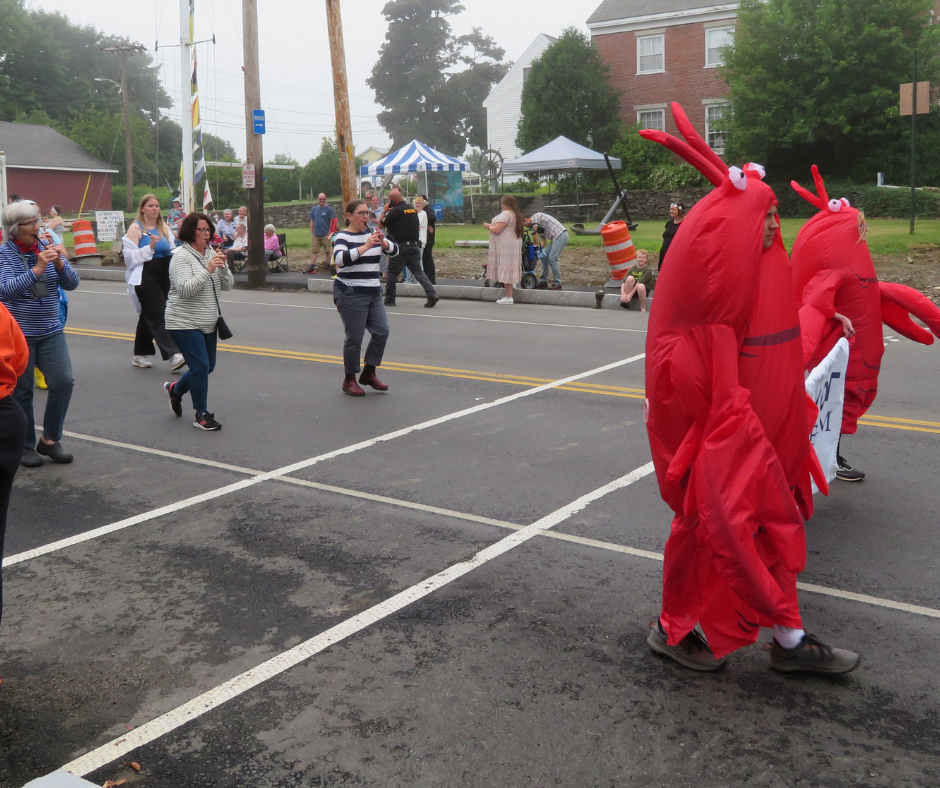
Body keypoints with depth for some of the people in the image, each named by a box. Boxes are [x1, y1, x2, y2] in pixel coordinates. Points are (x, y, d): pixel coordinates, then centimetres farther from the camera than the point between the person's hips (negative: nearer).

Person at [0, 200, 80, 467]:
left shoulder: (47, 246, 5)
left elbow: (72, 284, 1)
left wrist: (59, 263, -18)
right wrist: (37, 269, -30)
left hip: (51, 330, 4)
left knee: (63, 382, -4)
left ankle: (50, 439, 13)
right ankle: (25, 446, 18)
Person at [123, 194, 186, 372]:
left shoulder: (164, 228, 15)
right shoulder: (135, 229, -4)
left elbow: (171, 251, 25)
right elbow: (129, 257, -11)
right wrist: (149, 247, -21)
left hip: (163, 276, 7)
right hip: (145, 277, -7)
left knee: (148, 315, 14)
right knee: (157, 315, -14)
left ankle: (140, 355, 24)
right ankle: (173, 354, -23)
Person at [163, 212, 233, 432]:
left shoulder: (211, 254, 9)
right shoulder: (181, 257, -12)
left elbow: (228, 285, 6)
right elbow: (185, 290, -23)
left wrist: (223, 268, -13)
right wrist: (208, 270, -29)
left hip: (208, 324, 8)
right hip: (184, 324, -8)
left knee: (207, 366, 14)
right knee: (200, 366, -11)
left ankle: (175, 389, 40)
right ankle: (201, 415, 2)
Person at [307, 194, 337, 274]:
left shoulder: (329, 209, -3)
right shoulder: (314, 209, 9)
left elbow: (332, 222, -4)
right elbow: (312, 221, 13)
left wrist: (330, 233, -9)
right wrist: (311, 233, 9)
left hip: (326, 234, -4)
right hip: (315, 234, 4)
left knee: (327, 251, 6)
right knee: (313, 251, 1)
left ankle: (328, 266, 18)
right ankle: (312, 267, 0)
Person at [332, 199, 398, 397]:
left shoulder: (372, 233, 12)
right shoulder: (343, 237, -7)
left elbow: (394, 251, 6)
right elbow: (340, 258, -26)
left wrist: (383, 241, -13)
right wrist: (366, 246, -31)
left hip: (373, 293, 7)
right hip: (350, 294, -6)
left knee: (381, 332, 1)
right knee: (354, 338, -3)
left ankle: (369, 373, 18)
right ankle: (349, 380, 11)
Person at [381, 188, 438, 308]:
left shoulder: (396, 211, -11)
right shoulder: (412, 208, 12)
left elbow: (382, 224, -6)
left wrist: (385, 211, 6)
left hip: (401, 246, -6)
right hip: (415, 246, 6)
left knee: (392, 272, 7)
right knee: (418, 271, 5)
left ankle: (389, 299, 12)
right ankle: (432, 293, -13)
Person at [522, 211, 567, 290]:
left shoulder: (535, 216, -4)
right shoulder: (538, 225, 23)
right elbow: (544, 239, 21)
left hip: (561, 235, -10)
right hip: (556, 237, 10)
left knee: (552, 258, -14)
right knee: (544, 256, 11)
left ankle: (557, 283, -9)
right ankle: (543, 281, 16)